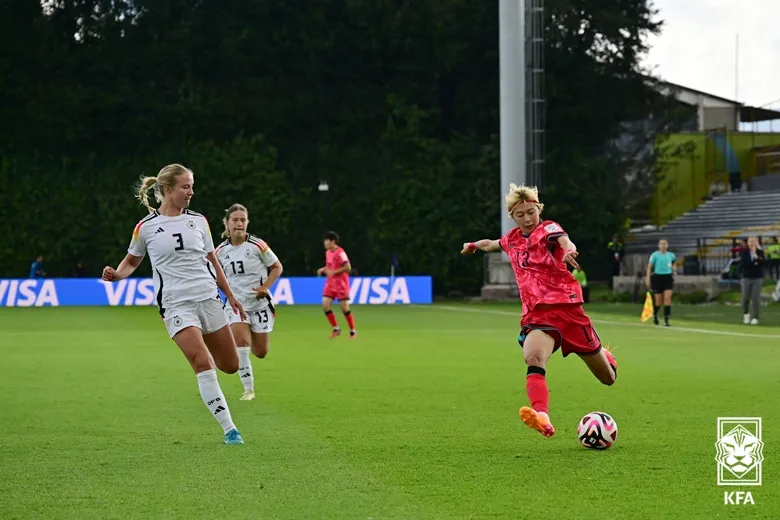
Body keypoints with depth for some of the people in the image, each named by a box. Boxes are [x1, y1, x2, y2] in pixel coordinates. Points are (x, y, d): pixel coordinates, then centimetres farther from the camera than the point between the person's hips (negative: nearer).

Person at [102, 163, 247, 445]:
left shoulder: (198, 221, 8)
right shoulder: (146, 227, -1)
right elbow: (132, 261, 13)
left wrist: (230, 296, 18)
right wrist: (116, 275, -9)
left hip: (208, 298, 4)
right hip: (176, 304, -4)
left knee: (230, 366, 7)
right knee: (202, 364, -20)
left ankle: (200, 353, 42)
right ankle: (229, 428, -15)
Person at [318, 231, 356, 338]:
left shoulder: (340, 253, -16)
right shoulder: (328, 252, 10)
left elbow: (348, 268, -20)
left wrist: (333, 272, -22)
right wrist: (323, 269, 4)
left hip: (341, 284, -7)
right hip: (330, 283, 8)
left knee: (344, 307, -3)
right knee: (325, 305, -5)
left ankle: (353, 330, 12)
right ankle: (336, 329, 7)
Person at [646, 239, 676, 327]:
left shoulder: (671, 255, 7)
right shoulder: (655, 255, -2)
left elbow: (674, 262, 28)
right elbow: (649, 267, 0)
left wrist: (674, 269, 8)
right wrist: (648, 279, -6)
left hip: (668, 277, 2)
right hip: (657, 277, -2)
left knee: (668, 298, -14)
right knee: (659, 300, 3)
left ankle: (666, 319, -14)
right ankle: (655, 314, 35)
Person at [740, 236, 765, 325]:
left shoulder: (760, 252, 0)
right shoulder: (744, 252, 2)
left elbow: (762, 263, -16)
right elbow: (742, 264, -8)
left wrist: (756, 255, -27)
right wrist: (753, 264, -13)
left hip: (757, 278, -1)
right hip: (746, 277, 1)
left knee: (756, 298, -4)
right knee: (745, 298, -1)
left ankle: (755, 317, 4)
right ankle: (746, 314, 25)